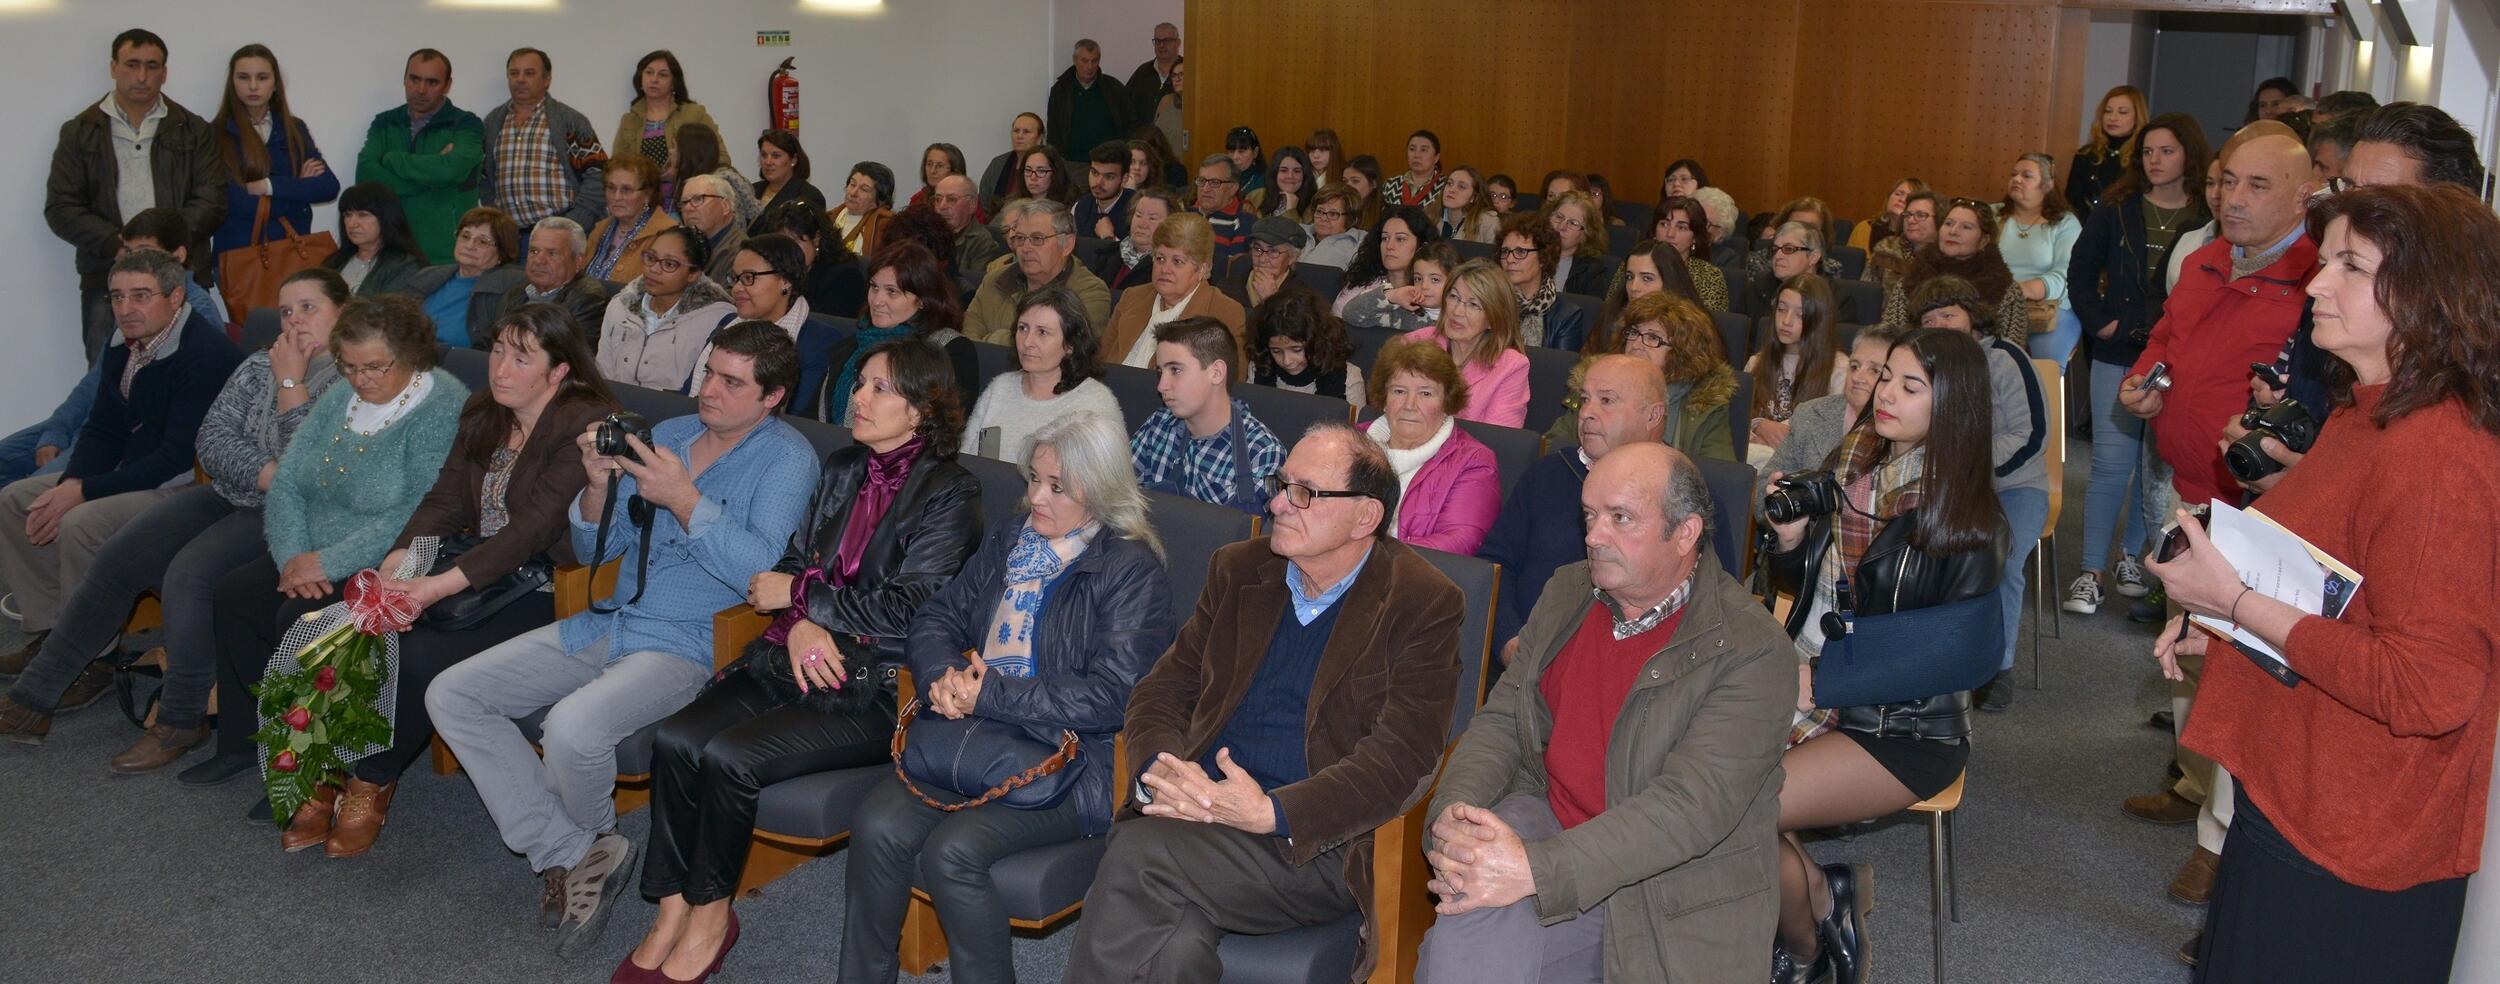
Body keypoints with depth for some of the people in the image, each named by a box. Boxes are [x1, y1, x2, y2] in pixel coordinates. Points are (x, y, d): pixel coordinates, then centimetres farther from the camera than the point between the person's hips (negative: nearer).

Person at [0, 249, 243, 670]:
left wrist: (85, 491, -22)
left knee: (81, 523, -29)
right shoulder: (124, 347, 9)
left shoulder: (206, 353, -21)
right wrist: (69, 484, -6)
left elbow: (180, 457, -24)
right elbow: (102, 430, 15)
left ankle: (94, 660, -14)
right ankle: (48, 630, 12)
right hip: (130, 474, 10)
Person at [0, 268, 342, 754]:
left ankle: (182, 721, -14)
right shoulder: (260, 366, 13)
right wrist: (270, 475, -15)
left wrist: (290, 382, -13)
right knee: (115, 559, -4)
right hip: (226, 496, 7)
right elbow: (211, 439, 3)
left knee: (189, 573, -28)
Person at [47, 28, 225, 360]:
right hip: (106, 279, 0)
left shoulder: (194, 131, 11)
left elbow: (212, 201, 2)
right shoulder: (80, 132, 11)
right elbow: (60, 208, 5)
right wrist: (118, 244, -10)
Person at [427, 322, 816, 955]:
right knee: (451, 695, -2)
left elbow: (763, 570, -21)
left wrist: (683, 499, -24)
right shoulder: (666, 434, 13)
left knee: (571, 726, -32)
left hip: (688, 646, -8)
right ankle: (570, 855, -4)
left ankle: (592, 838, 4)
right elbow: (594, 551, 15)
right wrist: (598, 486, -6)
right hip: (609, 623, 8)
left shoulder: (786, 458, -7)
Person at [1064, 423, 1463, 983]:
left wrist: (1270, 812, -21)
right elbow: (1164, 687, 15)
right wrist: (1160, 769, -8)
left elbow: (1401, 758, -10)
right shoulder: (1239, 570, 17)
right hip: (1199, 806, 4)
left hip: (1315, 844, -4)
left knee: (1136, 857, -29)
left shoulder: (1423, 605, -1)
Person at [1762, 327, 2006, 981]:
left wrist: (1826, 681, -18)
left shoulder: (1969, 521, -10)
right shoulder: (1846, 468, 7)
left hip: (1906, 728, -6)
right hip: (1807, 682, 6)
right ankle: (1822, 894, 4)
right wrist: (1789, 538, -4)